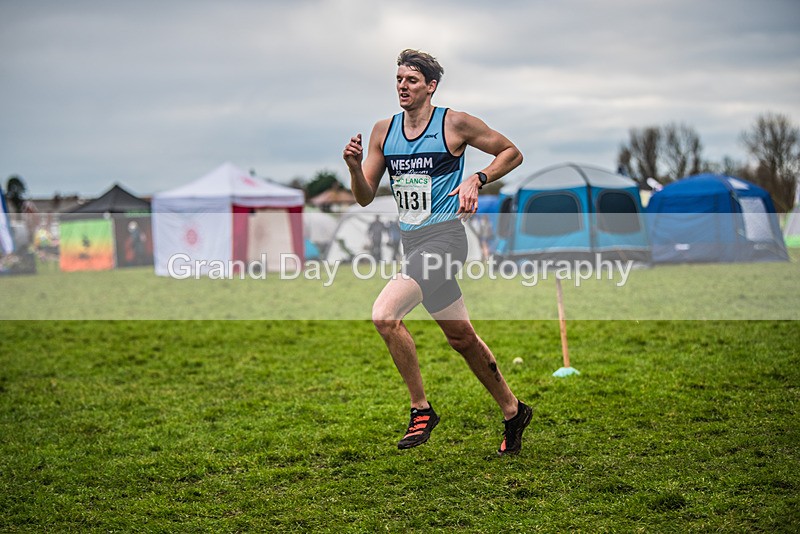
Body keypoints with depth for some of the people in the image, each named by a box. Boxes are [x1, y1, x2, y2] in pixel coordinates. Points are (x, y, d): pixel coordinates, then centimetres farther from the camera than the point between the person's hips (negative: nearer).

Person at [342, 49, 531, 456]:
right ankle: (512, 411, 30)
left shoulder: (454, 124, -5)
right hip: (411, 241, 7)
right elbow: (365, 197, 10)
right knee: (461, 336, 14)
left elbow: (512, 153, 4)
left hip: (443, 236, -7)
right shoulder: (383, 131, 10)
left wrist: (477, 179, -12)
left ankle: (421, 409, -8)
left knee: (384, 315, -22)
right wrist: (354, 167, -10)